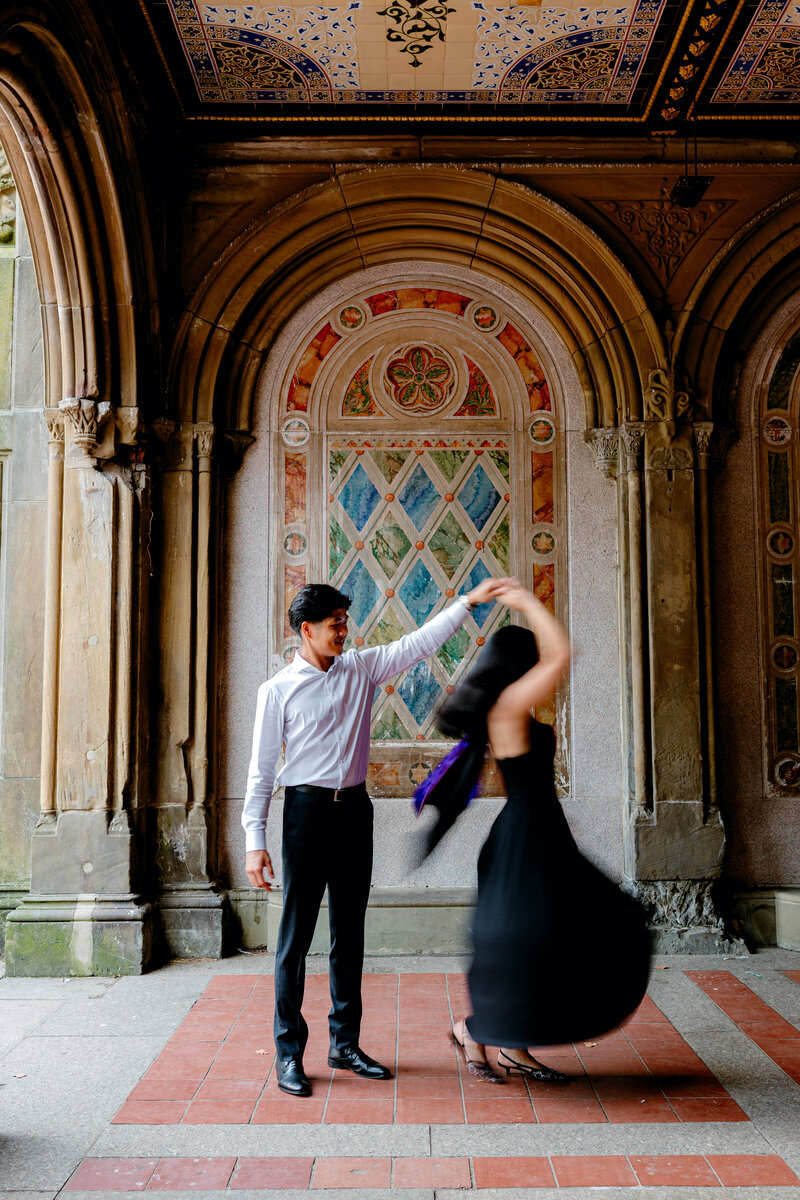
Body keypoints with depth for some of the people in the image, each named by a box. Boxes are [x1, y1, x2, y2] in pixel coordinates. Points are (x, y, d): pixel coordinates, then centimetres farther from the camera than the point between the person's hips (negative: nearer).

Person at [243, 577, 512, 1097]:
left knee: (350, 933, 12)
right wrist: (255, 841, -8)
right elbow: (262, 769, -4)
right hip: (307, 810, -5)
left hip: (355, 809, 5)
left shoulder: (361, 669, 7)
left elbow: (419, 644, 5)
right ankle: (289, 1054, 11)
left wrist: (468, 602, -3)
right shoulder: (279, 690, -4)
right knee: (296, 936, 0)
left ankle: (345, 1044, 24)